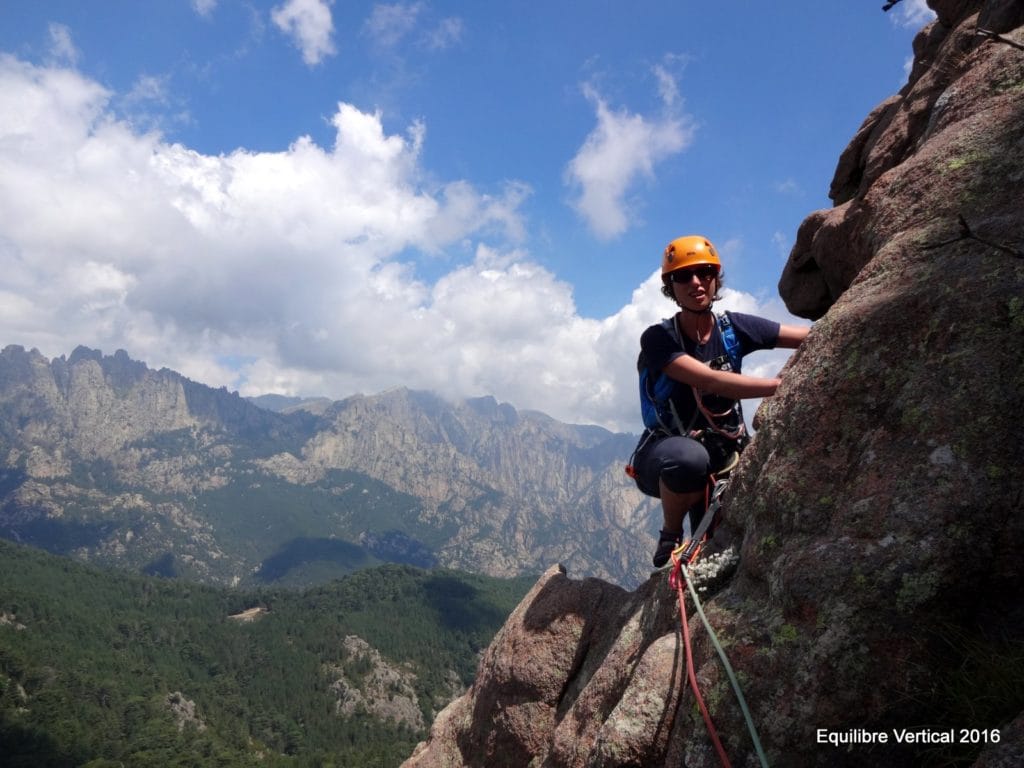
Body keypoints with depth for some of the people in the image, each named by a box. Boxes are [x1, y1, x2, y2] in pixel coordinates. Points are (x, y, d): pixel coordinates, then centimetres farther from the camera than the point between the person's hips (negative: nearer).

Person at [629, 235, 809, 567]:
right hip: (664, 456, -4)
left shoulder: (734, 328, -4)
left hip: (721, 458, 4)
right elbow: (712, 381, -32)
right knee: (688, 457, -40)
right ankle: (670, 539, -9)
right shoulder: (658, 339, -16)